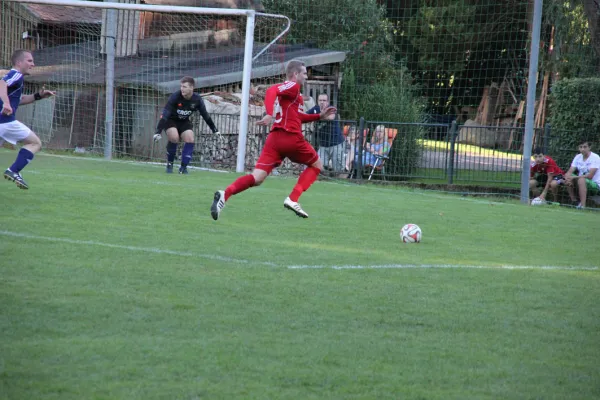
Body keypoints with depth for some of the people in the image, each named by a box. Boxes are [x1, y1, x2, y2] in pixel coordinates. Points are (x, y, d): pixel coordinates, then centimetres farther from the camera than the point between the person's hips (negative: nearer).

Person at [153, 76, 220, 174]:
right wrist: (158, 132, -38)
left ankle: (183, 168, -6)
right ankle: (169, 164, -8)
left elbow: (206, 116, -3)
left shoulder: (197, 100, -18)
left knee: (190, 140, -17)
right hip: (170, 120, -4)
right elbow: (164, 115, -31)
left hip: (184, 121, 4)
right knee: (174, 137, -28)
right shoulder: (175, 97, -29)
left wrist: (215, 130, 1)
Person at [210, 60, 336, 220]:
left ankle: (225, 194, -29)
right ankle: (292, 199, -1)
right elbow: (272, 91, -20)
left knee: (257, 178, -4)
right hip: (291, 137, -8)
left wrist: (320, 116, 32)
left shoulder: (290, 89, 26)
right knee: (316, 165, 16)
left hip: (275, 138, 8)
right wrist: (269, 114, -32)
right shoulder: (293, 86, -1)